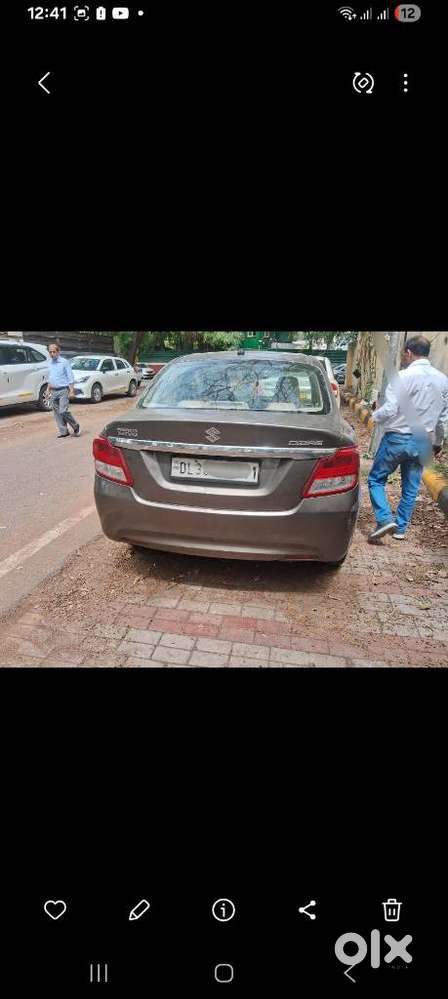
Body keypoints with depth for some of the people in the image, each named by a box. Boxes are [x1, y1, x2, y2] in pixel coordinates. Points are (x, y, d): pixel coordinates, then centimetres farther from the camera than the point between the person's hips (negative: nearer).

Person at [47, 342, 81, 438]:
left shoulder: (64, 362, -6)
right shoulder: (50, 363, 12)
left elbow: (70, 377, -7)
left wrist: (71, 391, -13)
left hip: (63, 391, -7)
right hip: (54, 391, 7)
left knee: (63, 411, -15)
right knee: (57, 413, 6)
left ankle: (76, 426, 5)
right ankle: (63, 431, 14)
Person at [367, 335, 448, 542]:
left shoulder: (404, 376, -15)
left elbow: (389, 410, -18)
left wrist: (374, 417, 3)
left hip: (398, 438, -5)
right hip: (424, 442, 6)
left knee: (376, 479, 8)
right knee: (411, 488, 13)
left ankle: (385, 519, -7)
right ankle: (400, 528, 22)